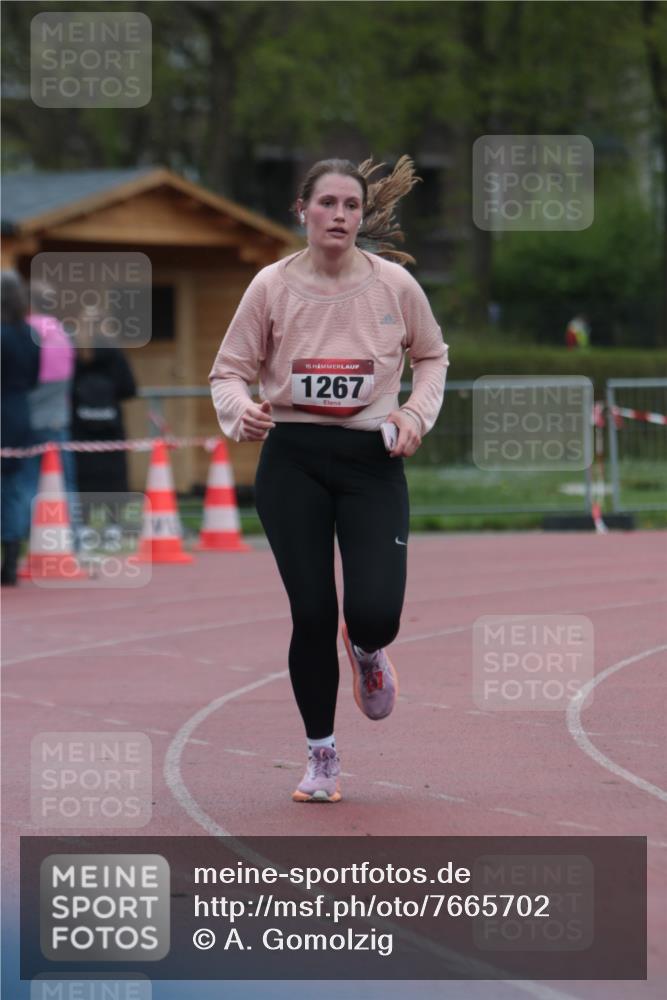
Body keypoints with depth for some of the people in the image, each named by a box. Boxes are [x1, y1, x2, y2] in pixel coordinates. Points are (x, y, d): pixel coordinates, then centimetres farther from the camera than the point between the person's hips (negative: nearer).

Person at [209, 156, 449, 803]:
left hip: (372, 459, 0)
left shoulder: (394, 284, -1)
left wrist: (417, 413, -1)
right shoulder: (272, 286, -3)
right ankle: (320, 755, 16)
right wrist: (240, 413, -18)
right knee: (312, 613, -2)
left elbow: (432, 355, 15)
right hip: (292, 460, 0)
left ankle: (365, 650, 27)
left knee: (376, 612, -13)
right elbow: (229, 370, 3)